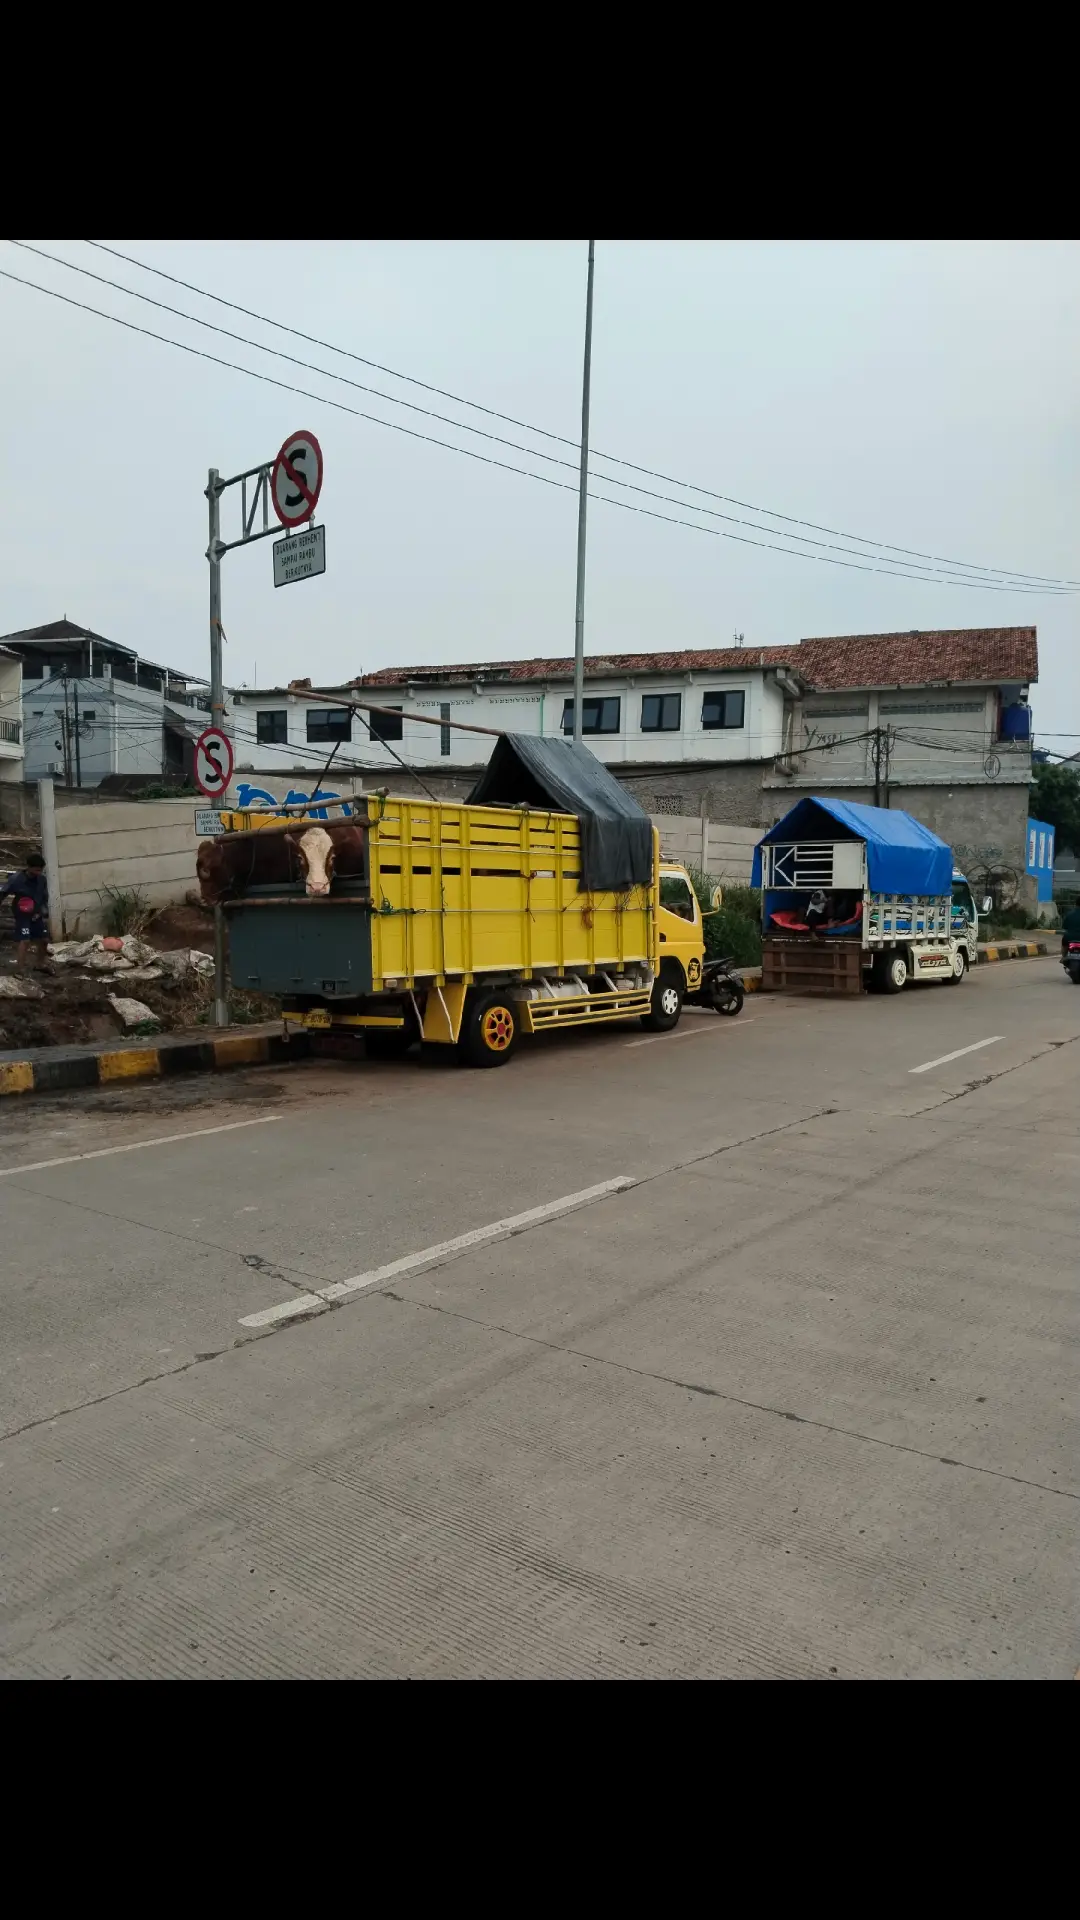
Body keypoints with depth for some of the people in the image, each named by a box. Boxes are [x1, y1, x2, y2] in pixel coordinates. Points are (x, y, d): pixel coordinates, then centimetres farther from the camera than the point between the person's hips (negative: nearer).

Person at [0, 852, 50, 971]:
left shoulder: (42, 879, -8)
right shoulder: (16, 879, -22)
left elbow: (45, 898, 5)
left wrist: (41, 912, -8)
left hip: (36, 915, 5)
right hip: (22, 915, -5)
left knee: (44, 939, 10)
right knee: (25, 941, -17)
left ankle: (40, 965, 31)